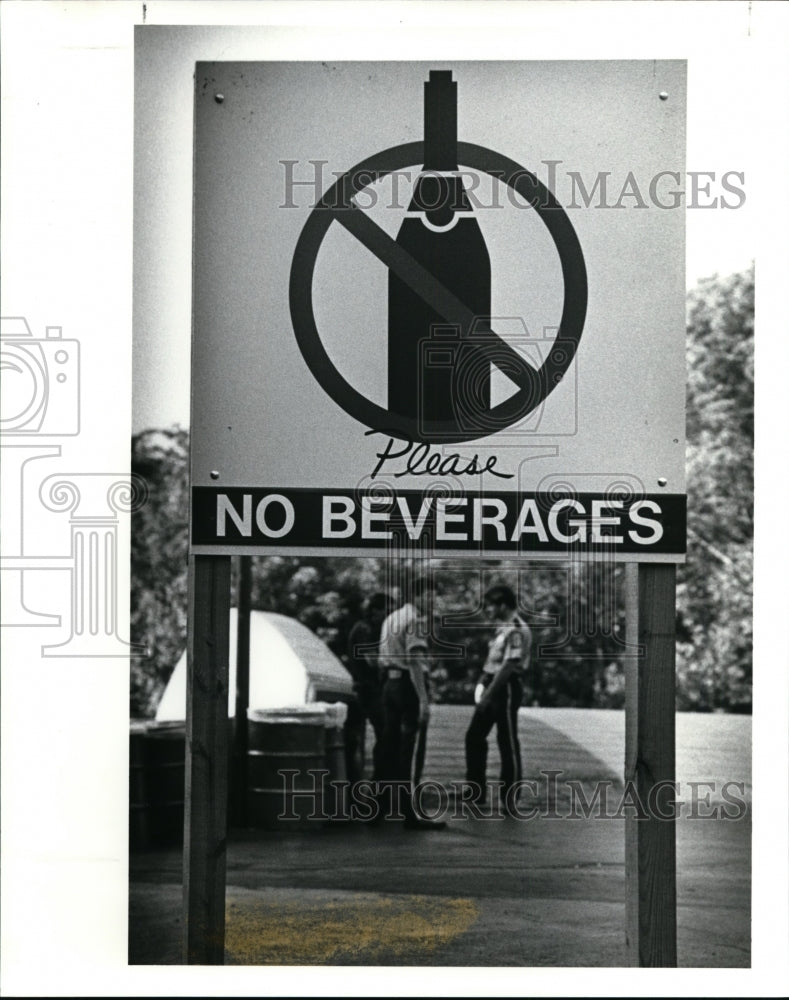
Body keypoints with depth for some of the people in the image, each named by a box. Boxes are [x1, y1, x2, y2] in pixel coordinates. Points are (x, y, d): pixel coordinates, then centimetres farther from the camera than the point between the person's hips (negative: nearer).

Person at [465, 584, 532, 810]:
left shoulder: (516, 630, -17)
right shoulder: (502, 627, 12)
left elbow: (508, 666, -22)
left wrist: (489, 693, -23)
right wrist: (483, 682, 10)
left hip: (506, 688, -10)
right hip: (492, 685, 10)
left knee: (507, 741, -1)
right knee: (474, 736, 10)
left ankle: (510, 797, 9)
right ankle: (475, 791, 19)